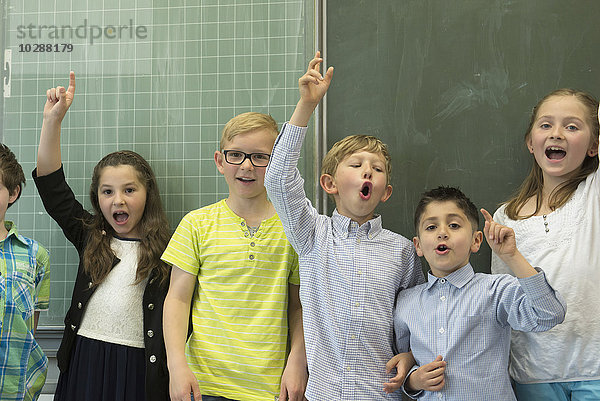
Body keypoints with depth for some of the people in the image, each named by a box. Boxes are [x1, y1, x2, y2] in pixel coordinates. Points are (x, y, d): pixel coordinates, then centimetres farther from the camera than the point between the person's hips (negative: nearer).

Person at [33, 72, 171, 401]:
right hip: (83, 363, 3)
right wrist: (52, 118, -3)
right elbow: (52, 186, 3)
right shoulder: (89, 236, 7)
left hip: (139, 370, -3)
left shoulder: (167, 251, -3)